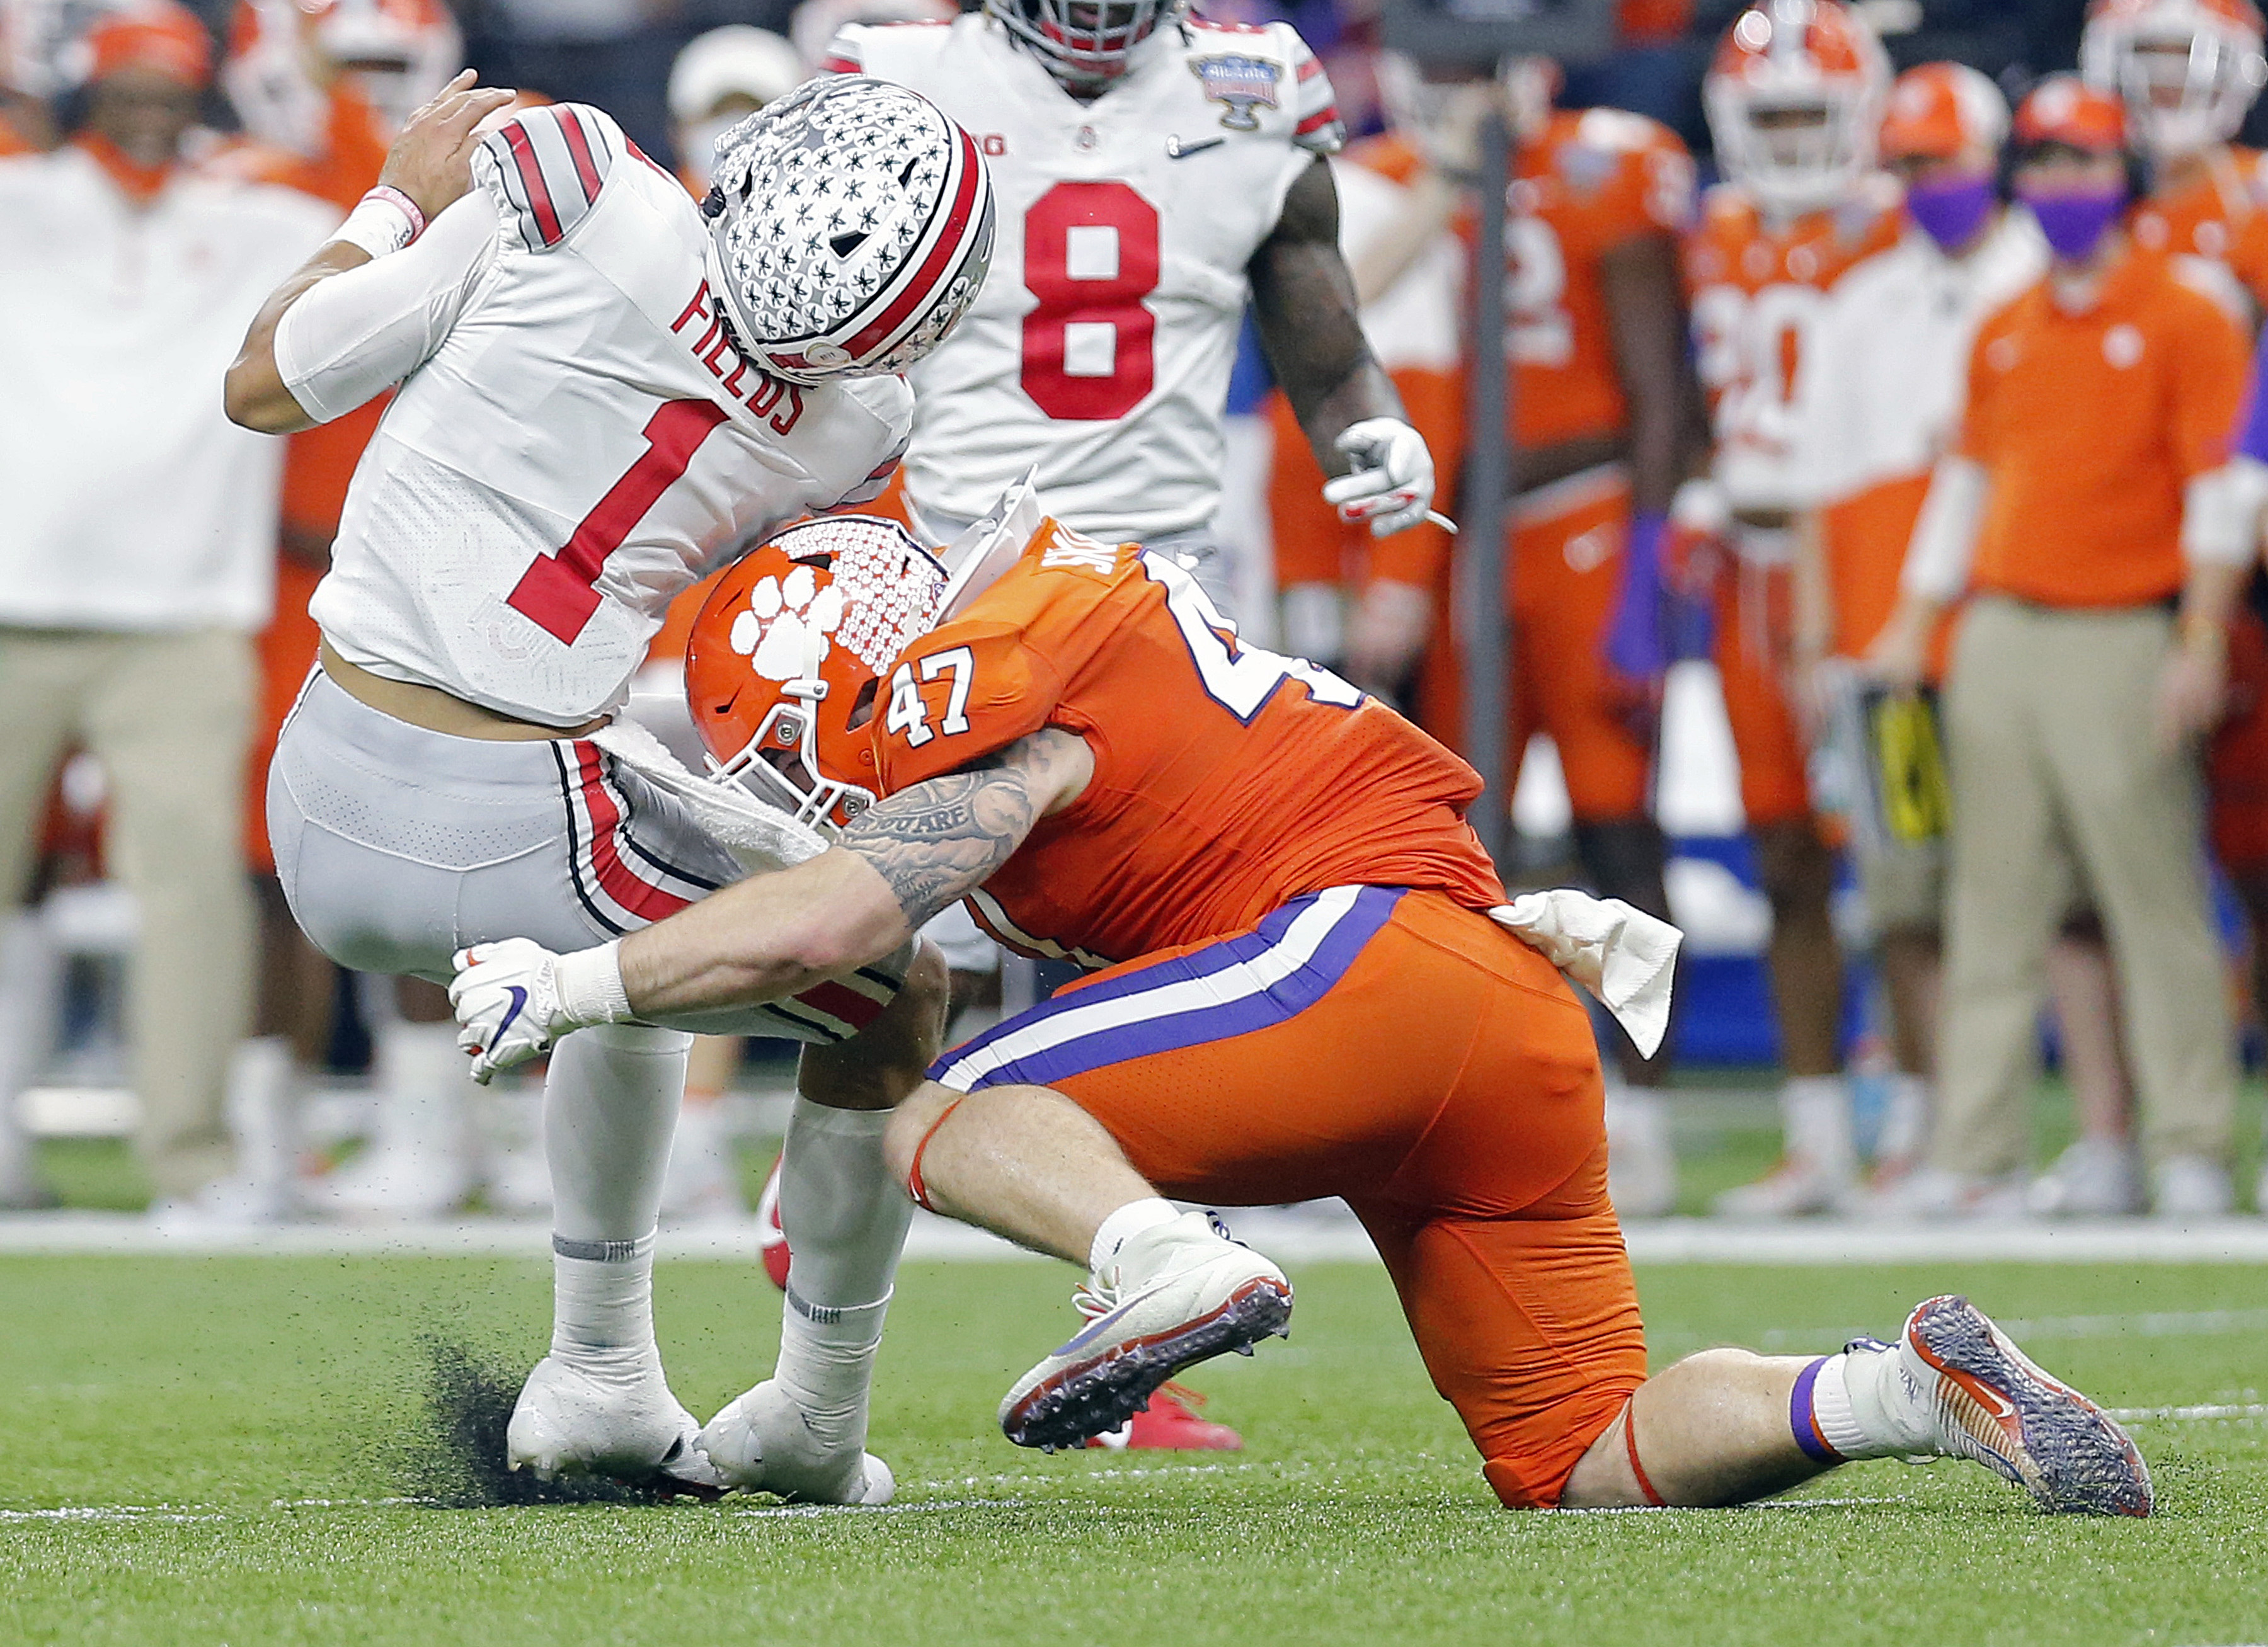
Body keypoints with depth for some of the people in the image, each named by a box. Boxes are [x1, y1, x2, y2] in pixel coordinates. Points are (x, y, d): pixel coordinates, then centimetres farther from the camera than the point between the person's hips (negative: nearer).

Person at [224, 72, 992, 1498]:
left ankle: (600, 1381, 42)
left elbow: (264, 388, -1)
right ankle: (819, 1429, 32)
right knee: (894, 996, 22)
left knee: (647, 947, 35)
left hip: (325, 805, 4)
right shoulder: (851, 430, -5)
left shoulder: (574, 200, -11)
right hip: (513, 836, -4)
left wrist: (403, 203, 14)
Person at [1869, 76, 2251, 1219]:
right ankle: (1976, 1148, 7)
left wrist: (2201, 645, -12)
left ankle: (2191, 1148, -1)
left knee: (2157, 900, -5)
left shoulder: (2184, 321, -1)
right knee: (1992, 907, 5)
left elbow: (2218, 492, -5)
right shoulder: (2004, 335, 16)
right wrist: (1912, 626, 17)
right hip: (1999, 639, 6)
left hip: (2120, 639, -6)